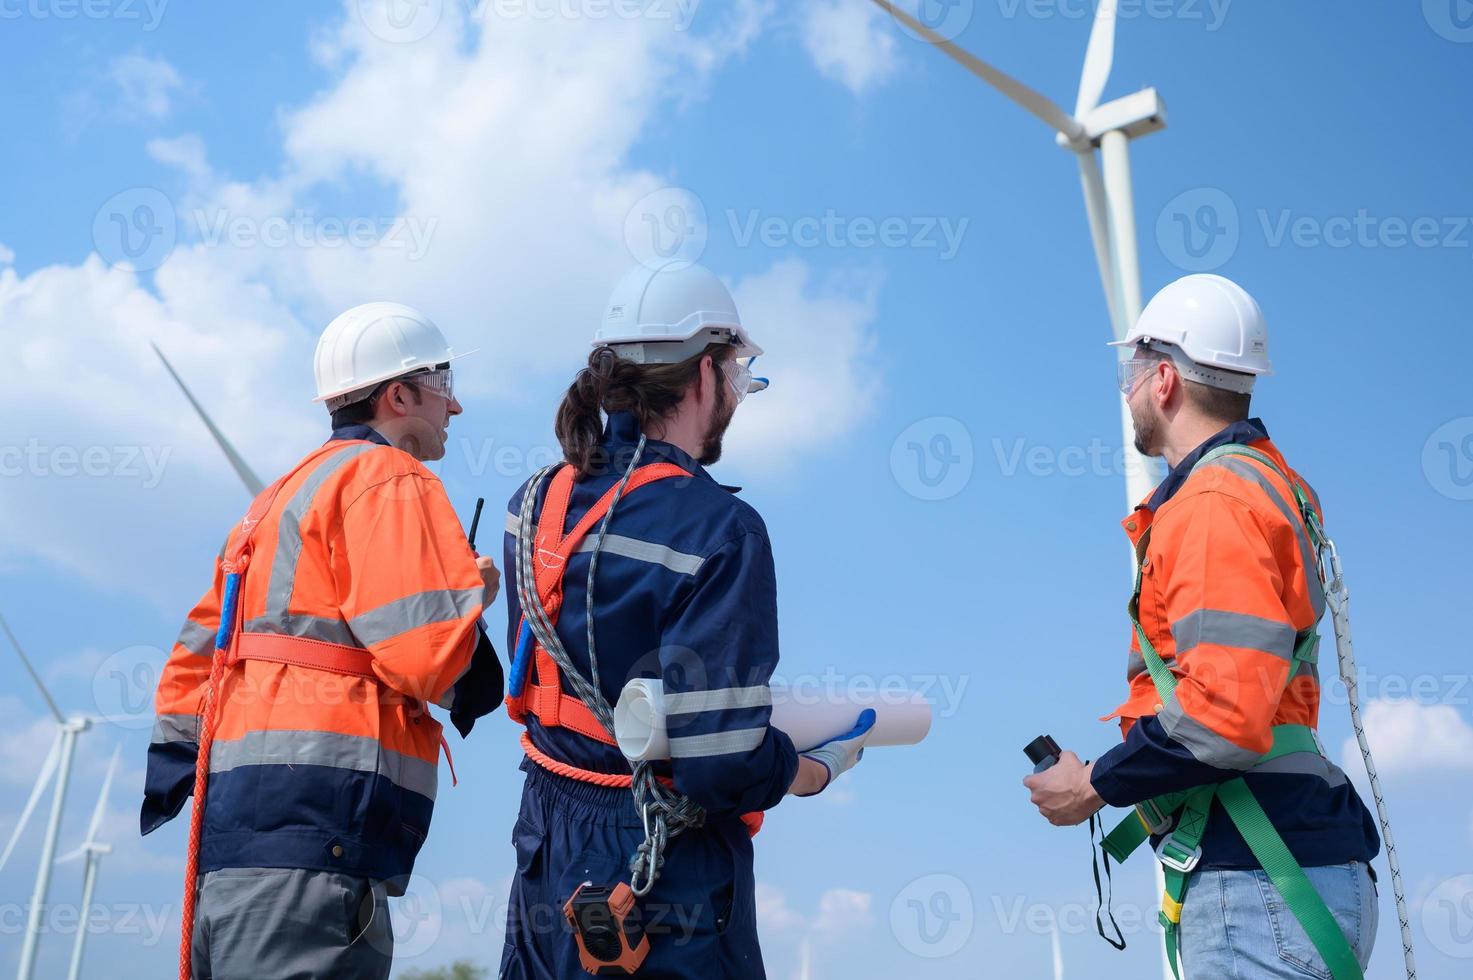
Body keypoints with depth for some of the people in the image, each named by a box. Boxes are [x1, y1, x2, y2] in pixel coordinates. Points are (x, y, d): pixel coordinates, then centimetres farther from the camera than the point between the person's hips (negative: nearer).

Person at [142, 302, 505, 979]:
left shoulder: (282, 497, 25)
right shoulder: (390, 480, -5)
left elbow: (194, 660, 23)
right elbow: (424, 658, -14)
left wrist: (175, 769, 24)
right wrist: (475, 595, 4)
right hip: (312, 834, -10)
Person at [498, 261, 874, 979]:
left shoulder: (537, 502, 0)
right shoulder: (720, 529, -22)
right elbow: (724, 763, -27)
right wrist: (818, 771, -5)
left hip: (547, 850, 7)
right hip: (664, 883, -7)